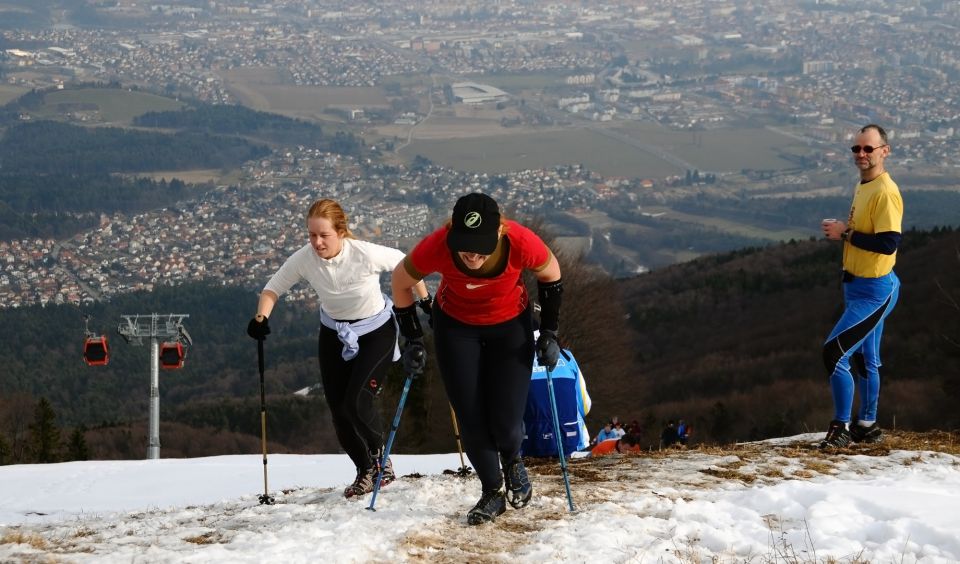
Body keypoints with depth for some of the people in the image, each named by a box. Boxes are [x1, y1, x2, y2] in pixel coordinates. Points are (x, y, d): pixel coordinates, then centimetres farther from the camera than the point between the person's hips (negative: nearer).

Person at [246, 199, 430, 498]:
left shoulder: (366, 254, -31)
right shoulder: (304, 258, -22)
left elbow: (406, 265, -13)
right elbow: (273, 288, -8)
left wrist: (425, 301, -7)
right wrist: (261, 318, -25)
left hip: (376, 332, -4)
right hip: (335, 335, 4)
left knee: (357, 402, -17)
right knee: (338, 409, 3)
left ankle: (380, 455, 11)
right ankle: (365, 471, 24)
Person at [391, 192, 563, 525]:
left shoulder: (521, 244, -33)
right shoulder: (436, 248, -33)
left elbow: (550, 275, -9)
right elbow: (401, 283, -11)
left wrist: (549, 333, -7)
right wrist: (412, 339, -6)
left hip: (510, 325, 0)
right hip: (456, 326, 0)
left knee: (506, 421, -7)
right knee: (470, 420, -2)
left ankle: (512, 461, 28)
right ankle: (492, 492, 22)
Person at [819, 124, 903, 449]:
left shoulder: (885, 192, -20)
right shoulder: (863, 187, 11)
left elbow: (888, 243, -28)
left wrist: (846, 234, -21)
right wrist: (841, 231, 3)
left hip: (874, 291, -10)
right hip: (858, 286, 10)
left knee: (834, 353, -14)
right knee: (865, 359, 18)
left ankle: (840, 429, -7)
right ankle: (867, 427, 29)